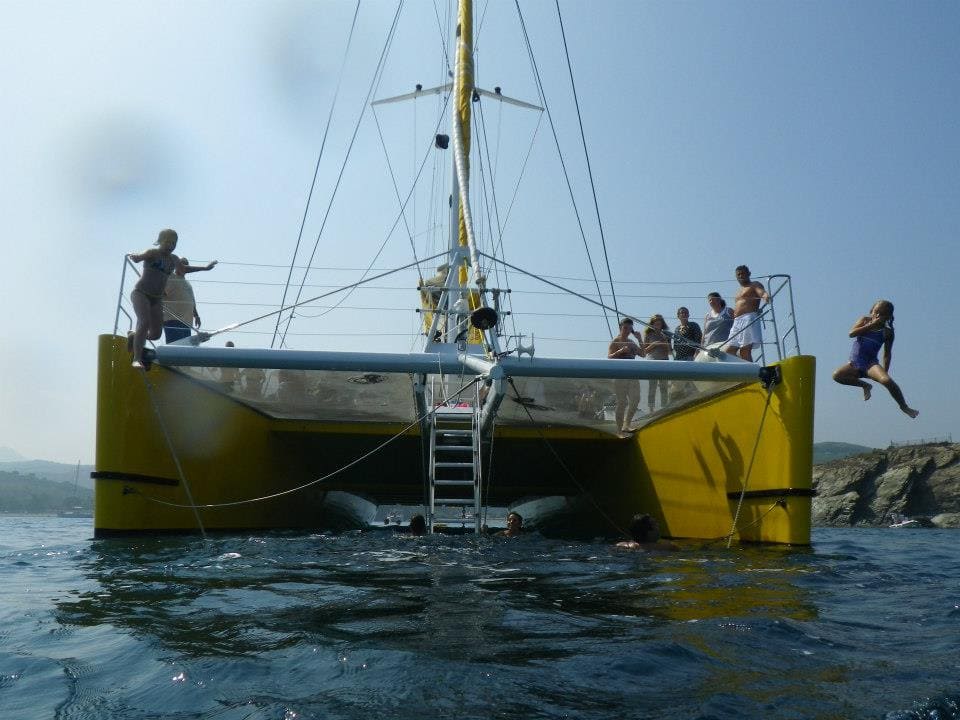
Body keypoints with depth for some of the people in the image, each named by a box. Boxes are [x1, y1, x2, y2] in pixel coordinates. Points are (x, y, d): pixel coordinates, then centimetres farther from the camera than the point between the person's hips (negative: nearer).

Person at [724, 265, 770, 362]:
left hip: (749, 319, -9)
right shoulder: (739, 292, 31)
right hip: (737, 322, 9)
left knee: (745, 350, -19)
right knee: (729, 351, -1)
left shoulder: (754, 285, 6)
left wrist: (765, 296, -38)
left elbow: (761, 292, -17)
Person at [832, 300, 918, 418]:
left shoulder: (887, 332, 3)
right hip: (855, 363, 2)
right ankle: (865, 385, 2)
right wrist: (871, 325, -11)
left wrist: (885, 371, -2)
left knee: (887, 380, -32)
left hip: (871, 363, -2)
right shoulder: (865, 320, 7)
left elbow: (887, 354, 8)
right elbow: (852, 333, -10)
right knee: (837, 375, -26)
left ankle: (904, 406, -9)